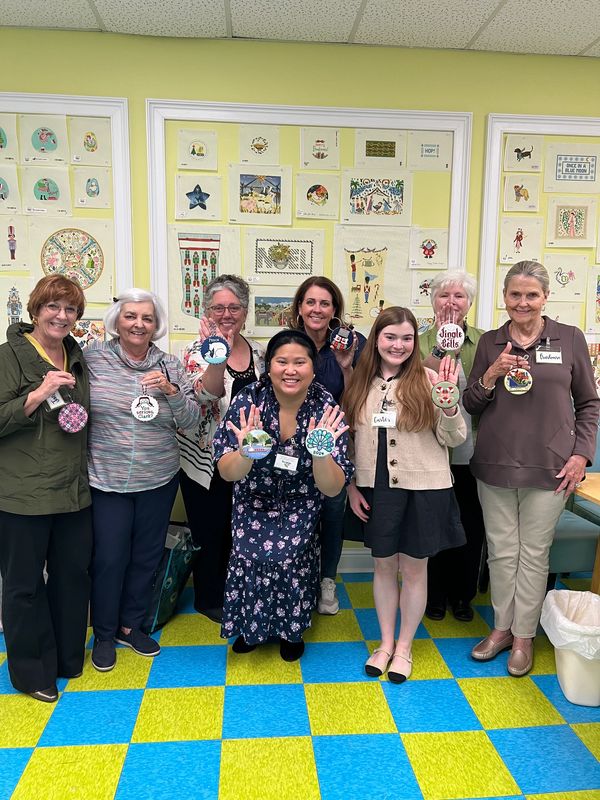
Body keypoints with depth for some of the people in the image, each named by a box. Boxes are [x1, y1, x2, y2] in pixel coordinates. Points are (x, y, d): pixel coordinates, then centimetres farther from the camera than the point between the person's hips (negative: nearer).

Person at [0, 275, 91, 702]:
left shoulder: (77, 357, 12)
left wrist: (82, 417, 8)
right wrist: (39, 393, -24)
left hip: (75, 491, 6)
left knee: (73, 575, 14)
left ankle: (68, 656, 34)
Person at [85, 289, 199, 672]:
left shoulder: (171, 366, 1)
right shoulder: (93, 358, -5)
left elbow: (191, 420, 0)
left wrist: (172, 390, -16)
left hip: (158, 481, 3)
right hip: (107, 481, -2)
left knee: (147, 557, 14)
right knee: (109, 559, 5)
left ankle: (131, 625, 36)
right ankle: (104, 633, 29)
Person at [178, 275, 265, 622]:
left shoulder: (259, 352, 4)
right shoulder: (198, 350, -10)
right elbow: (206, 394, -29)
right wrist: (218, 356, -44)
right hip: (206, 460, -4)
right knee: (210, 531, 8)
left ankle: (231, 592, 37)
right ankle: (208, 599, 30)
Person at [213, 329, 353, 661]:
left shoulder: (326, 410, -20)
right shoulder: (248, 401, -20)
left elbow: (332, 489, -20)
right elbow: (227, 473, -17)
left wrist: (321, 453, -38)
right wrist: (245, 453, -38)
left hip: (301, 507, 0)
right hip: (253, 501, 0)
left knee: (289, 554, -15)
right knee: (252, 552, -15)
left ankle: (291, 628, 13)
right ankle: (251, 624, 14)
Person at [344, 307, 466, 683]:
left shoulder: (428, 380, -7)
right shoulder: (361, 383, 2)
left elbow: (454, 439, -7)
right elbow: (350, 440, 9)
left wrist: (448, 403, -24)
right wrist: (352, 485, 5)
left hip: (423, 489, -2)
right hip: (377, 489, 3)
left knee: (414, 569, 10)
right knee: (384, 567, 14)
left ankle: (405, 647, 30)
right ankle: (385, 642, 34)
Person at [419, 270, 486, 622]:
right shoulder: (421, 342, -1)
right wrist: (442, 343, -20)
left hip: (473, 454, 2)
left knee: (472, 527, 12)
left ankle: (462, 594, 33)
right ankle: (435, 593, 31)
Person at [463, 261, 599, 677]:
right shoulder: (490, 342, 4)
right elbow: (471, 405, 6)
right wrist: (490, 377, -12)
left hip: (549, 467, -1)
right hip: (495, 464, 2)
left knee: (534, 552, 8)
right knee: (501, 550, 11)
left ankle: (524, 635, 25)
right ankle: (502, 627, 29)